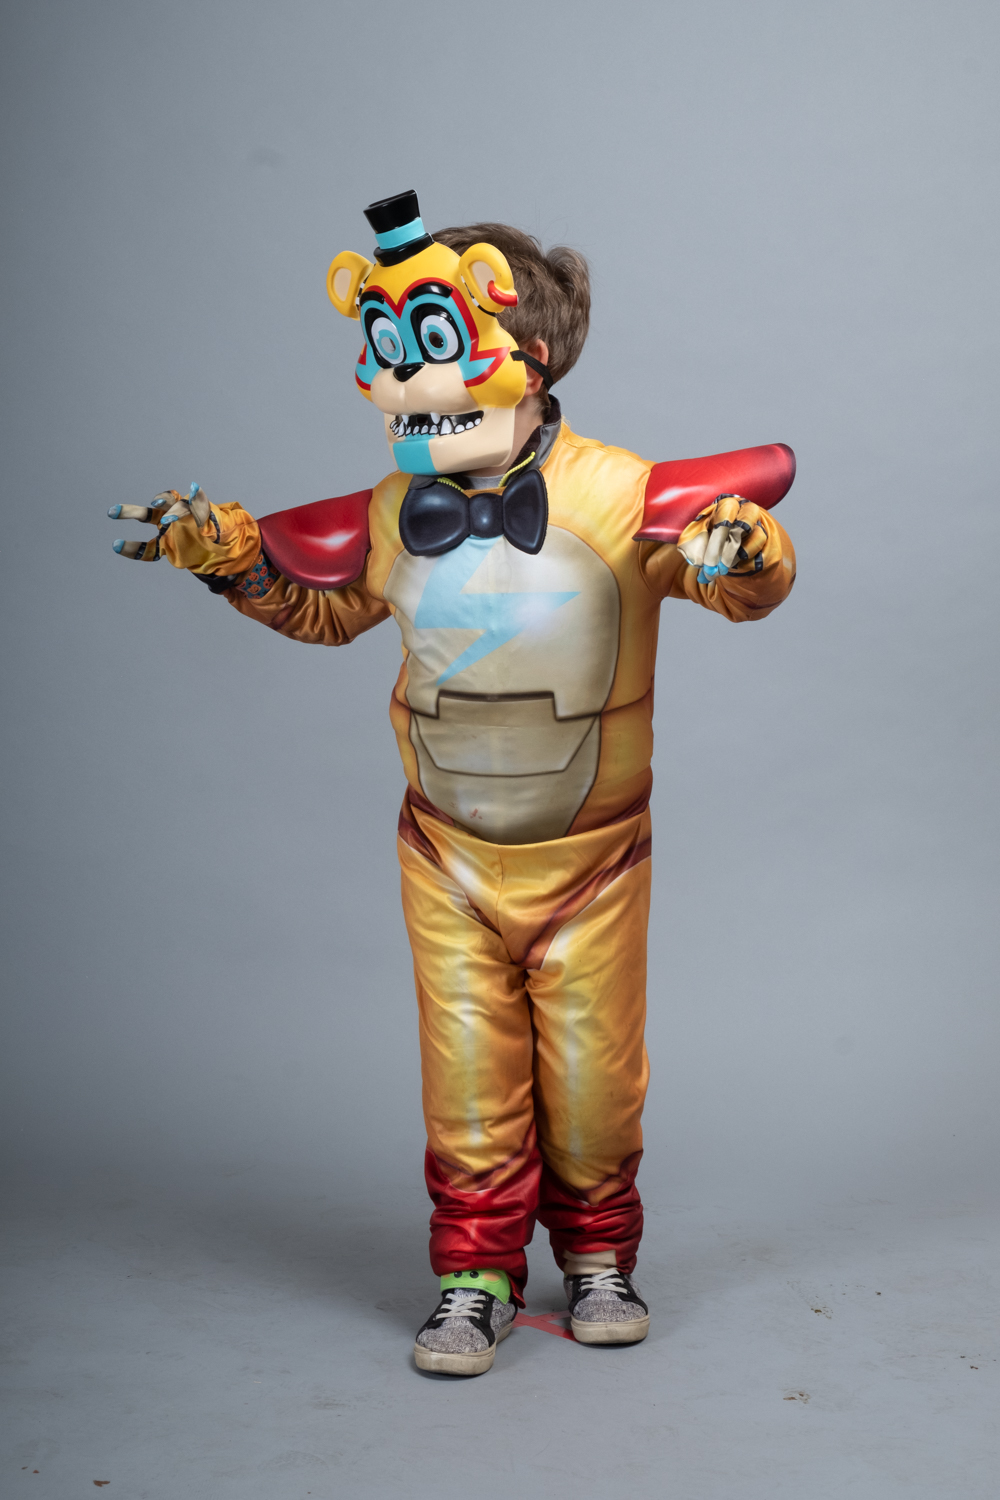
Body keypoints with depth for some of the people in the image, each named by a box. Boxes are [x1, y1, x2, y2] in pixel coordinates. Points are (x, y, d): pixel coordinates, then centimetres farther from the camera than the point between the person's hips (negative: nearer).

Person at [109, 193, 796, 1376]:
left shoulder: (613, 496, -15)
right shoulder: (393, 518, -2)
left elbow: (750, 577, -10)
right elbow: (324, 605, 17)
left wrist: (736, 549, -34)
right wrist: (229, 555, 3)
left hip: (589, 857, -2)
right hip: (449, 857, 2)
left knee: (593, 1078, 11)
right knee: (468, 1078, 6)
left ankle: (596, 1256, 34)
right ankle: (476, 1275, 24)